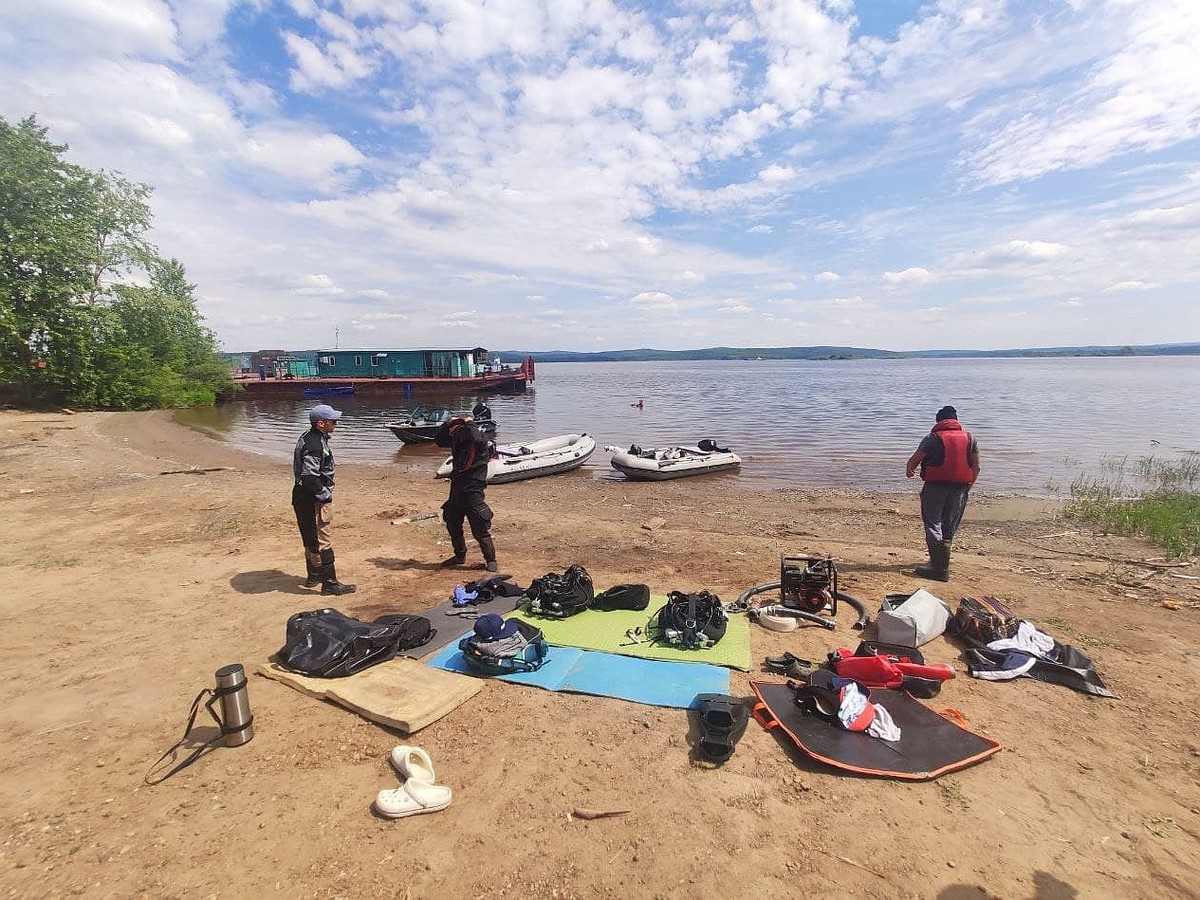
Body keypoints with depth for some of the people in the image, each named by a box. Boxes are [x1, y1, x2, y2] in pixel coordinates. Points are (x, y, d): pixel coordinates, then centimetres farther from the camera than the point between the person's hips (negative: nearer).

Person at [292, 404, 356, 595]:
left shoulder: (309, 438, 11)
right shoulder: (314, 445, -23)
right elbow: (310, 477, -29)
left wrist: (325, 493, 18)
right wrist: (325, 496, -17)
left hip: (306, 496, 11)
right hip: (312, 500, -11)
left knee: (311, 540, 21)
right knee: (321, 542, -4)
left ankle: (314, 576, 36)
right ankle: (330, 583, 3)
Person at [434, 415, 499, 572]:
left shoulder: (481, 440, -12)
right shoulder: (456, 440, 6)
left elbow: (478, 440, -34)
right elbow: (438, 440, 11)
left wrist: (469, 424, -20)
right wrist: (448, 423, -1)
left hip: (473, 490, -7)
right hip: (456, 489, 7)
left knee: (480, 528, -6)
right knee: (452, 524, 17)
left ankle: (491, 560, 6)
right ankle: (460, 555, 34)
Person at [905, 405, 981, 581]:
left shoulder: (932, 438, -6)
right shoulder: (970, 438, 8)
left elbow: (914, 459, -4)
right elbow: (976, 467, 9)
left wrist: (909, 471, 17)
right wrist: (967, 486, 21)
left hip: (935, 487, -5)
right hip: (960, 487, 5)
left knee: (933, 524, -1)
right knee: (950, 527, 16)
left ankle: (940, 569, -7)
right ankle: (940, 560, 31)